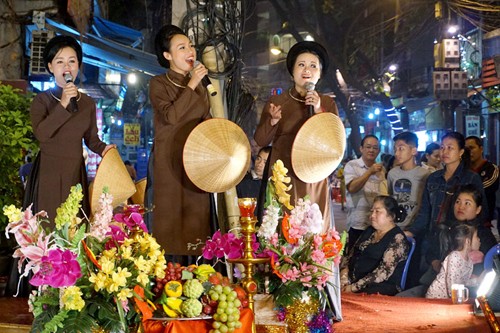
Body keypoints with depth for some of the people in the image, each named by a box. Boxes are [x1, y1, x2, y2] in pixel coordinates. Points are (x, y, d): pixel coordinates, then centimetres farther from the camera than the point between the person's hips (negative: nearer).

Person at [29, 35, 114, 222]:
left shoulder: (88, 103, 10)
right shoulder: (42, 100, -1)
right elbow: (41, 134, -18)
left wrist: (102, 148, -6)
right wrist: (63, 104, -21)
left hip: (76, 172, 3)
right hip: (49, 173, -3)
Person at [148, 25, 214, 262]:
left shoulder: (199, 85, 17)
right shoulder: (159, 84, 0)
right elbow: (170, 115, -16)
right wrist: (191, 85, -12)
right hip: (170, 160, -5)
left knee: (197, 214, 1)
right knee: (173, 214, -7)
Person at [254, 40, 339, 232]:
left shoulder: (327, 103, 8)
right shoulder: (276, 101, 7)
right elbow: (260, 140, 3)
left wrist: (319, 111, -13)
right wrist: (273, 121, -17)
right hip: (282, 178, 0)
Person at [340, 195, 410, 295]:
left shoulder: (397, 239, -9)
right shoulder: (369, 231, 16)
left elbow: (383, 272, -18)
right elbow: (351, 254, 16)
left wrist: (354, 287, -21)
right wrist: (344, 274, -4)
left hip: (382, 287, -7)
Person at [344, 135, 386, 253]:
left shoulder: (381, 168, 13)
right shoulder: (352, 165, -3)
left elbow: (385, 194, 18)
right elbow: (351, 188, -19)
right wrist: (369, 172, -26)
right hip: (358, 224, -5)